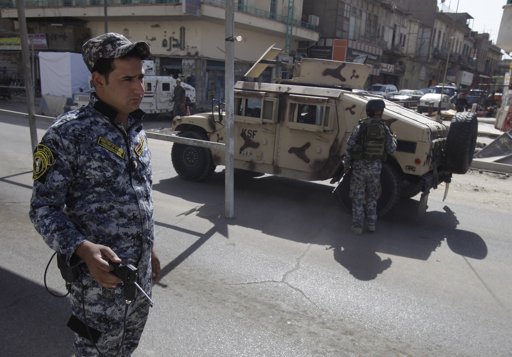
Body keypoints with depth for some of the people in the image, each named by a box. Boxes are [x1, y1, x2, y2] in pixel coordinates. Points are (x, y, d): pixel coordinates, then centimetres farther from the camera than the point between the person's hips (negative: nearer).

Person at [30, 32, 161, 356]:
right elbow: (44, 208, -15)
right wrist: (82, 250, -32)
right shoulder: (69, 134, -17)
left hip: (141, 271, 6)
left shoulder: (137, 130, 4)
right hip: (100, 277, -6)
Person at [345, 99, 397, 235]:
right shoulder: (384, 128, -3)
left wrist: (347, 164, 0)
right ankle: (371, 224, 26)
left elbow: (350, 147, -12)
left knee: (358, 198, 9)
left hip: (359, 166, -3)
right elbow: (391, 149, 1)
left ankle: (357, 226, 12)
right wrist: (393, 138, 20)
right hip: (375, 167, 3)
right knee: (372, 197, 19)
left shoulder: (360, 127, -11)